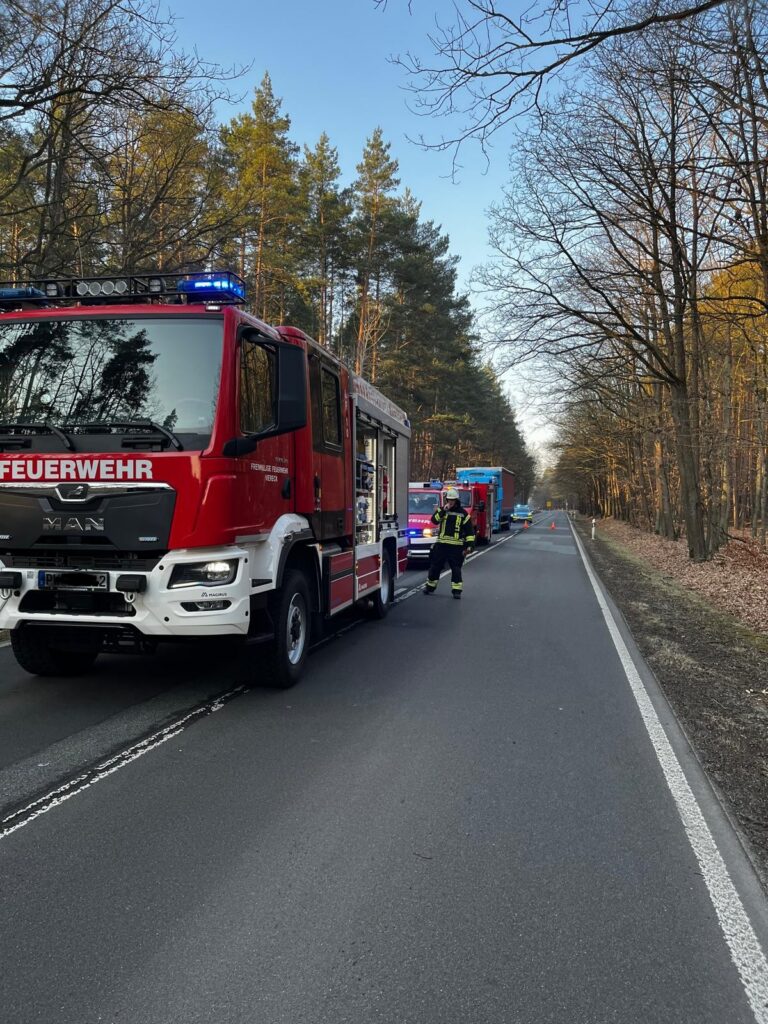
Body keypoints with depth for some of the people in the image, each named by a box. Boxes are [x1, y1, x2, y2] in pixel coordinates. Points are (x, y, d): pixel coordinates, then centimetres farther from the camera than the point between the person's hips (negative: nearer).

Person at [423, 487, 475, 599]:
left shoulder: (463, 514, 2)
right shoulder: (441, 510, 8)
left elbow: (470, 531, 3)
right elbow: (434, 520, -10)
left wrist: (469, 545, -4)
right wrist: (443, 510, -20)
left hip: (456, 546, -2)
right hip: (441, 544, 2)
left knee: (456, 568, -3)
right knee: (435, 566, 9)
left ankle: (456, 590, 1)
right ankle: (430, 586, 23)